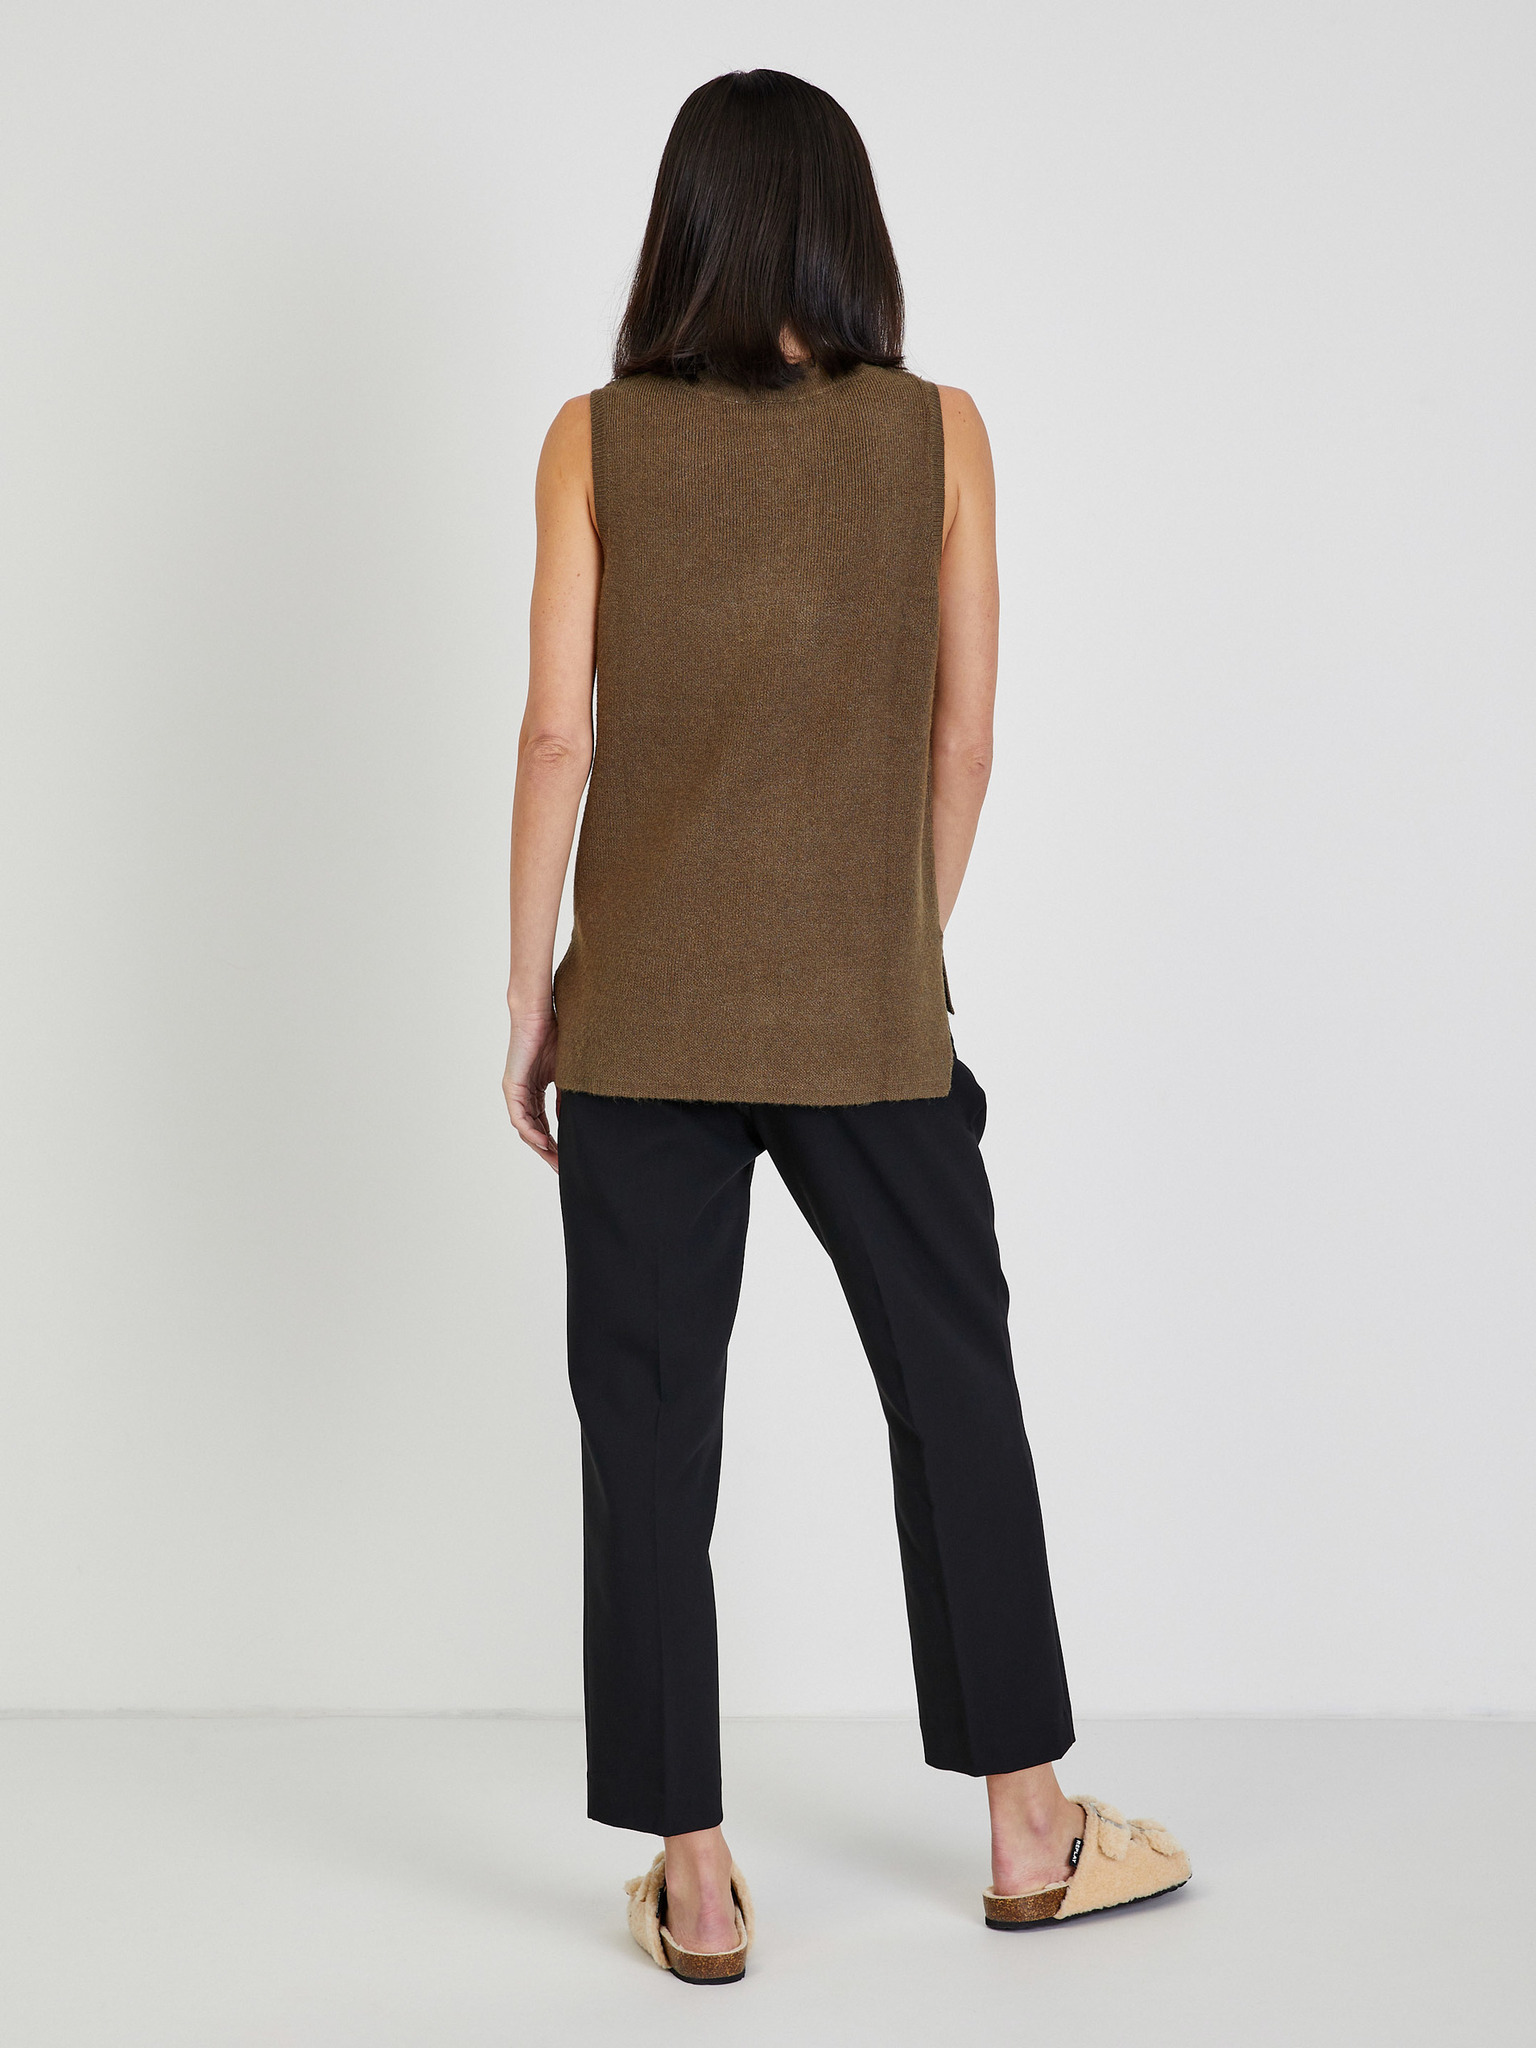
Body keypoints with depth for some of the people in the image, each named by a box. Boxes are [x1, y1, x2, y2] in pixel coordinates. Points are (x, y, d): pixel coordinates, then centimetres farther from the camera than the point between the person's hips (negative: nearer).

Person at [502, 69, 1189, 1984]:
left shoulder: (597, 439, -3)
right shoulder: (939, 433, -1)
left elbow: (558, 730, -6)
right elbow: (963, 738, 0)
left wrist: (528, 993, 2)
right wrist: (907, 954, 12)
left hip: (643, 1012, 0)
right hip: (868, 1015, 1)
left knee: (650, 1431, 7)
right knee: (956, 1395, 15)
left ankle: (693, 1880, 13)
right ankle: (1027, 1833, 24)